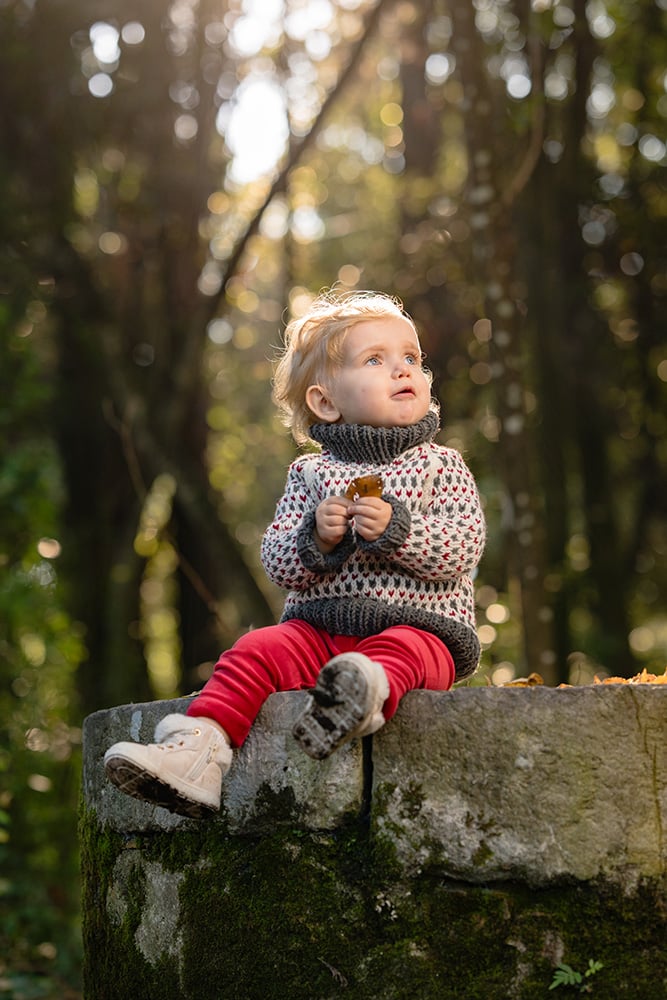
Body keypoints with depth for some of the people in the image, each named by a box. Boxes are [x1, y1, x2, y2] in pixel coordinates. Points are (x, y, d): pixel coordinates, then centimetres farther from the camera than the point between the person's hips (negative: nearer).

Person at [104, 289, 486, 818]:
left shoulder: (441, 465, 9)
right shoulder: (312, 472, 14)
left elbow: (462, 551, -5)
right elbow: (278, 564, 7)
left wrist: (395, 529, -20)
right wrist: (316, 538, -14)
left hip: (418, 626, -3)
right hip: (319, 630, 3)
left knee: (399, 649, -36)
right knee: (255, 652, -22)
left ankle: (368, 694, -68)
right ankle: (198, 748, -35)